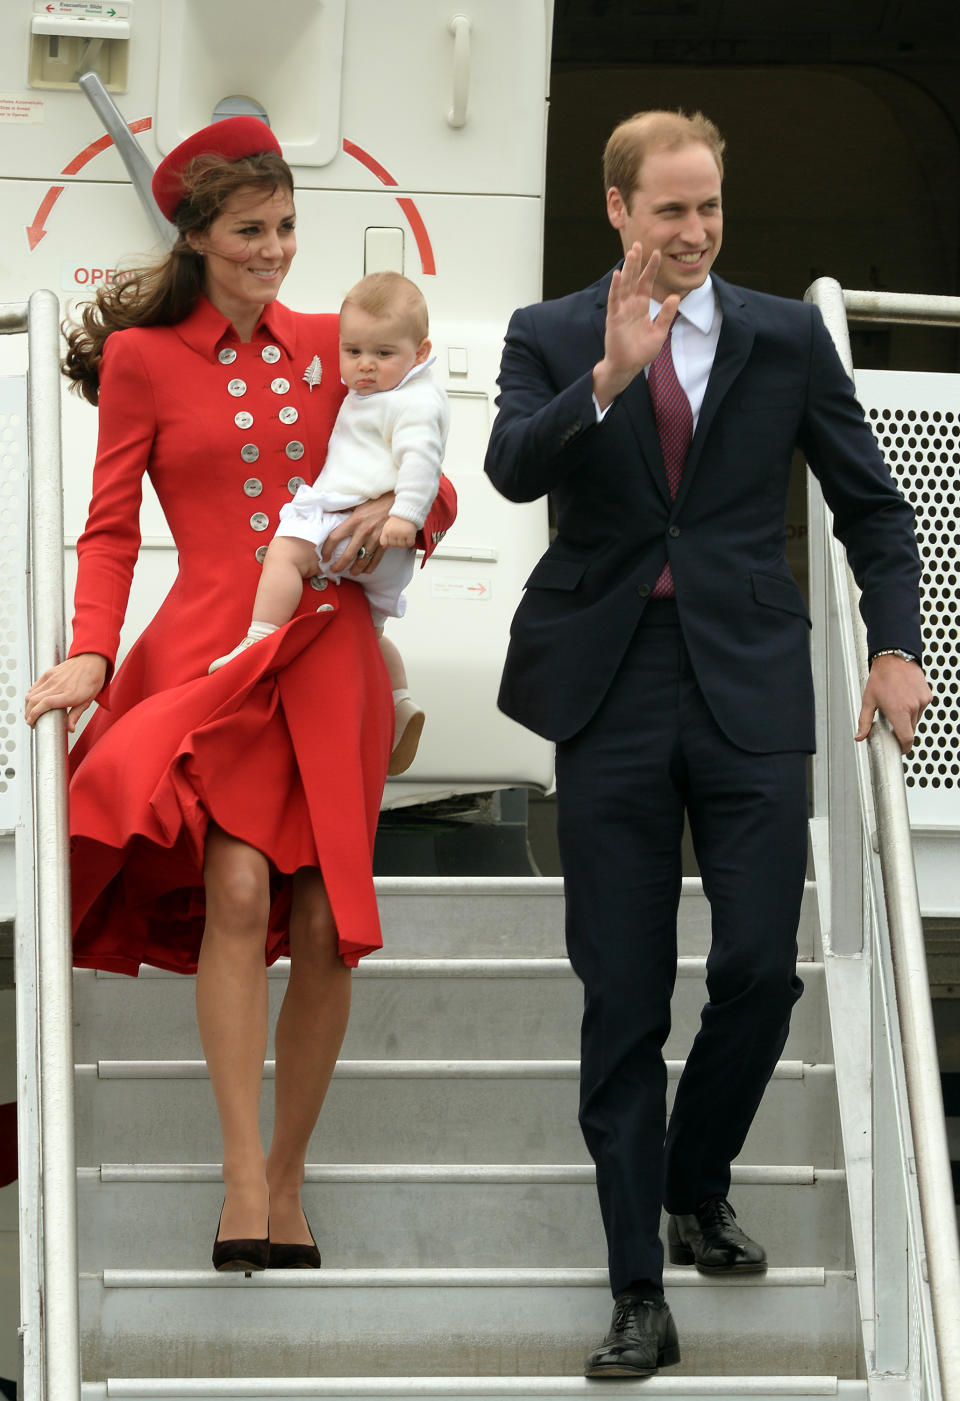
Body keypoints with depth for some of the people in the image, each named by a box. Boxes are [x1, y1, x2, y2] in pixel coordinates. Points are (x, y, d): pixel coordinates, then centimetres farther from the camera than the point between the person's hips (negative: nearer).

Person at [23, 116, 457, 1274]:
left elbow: (431, 484, 17)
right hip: (213, 646, -3)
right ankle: (241, 1175, -19)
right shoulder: (143, 358, 6)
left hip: (331, 655, 3)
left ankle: (287, 1179, 14)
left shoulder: (330, 345, 13)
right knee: (237, 888, -23)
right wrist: (91, 653, -10)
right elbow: (110, 528, 4)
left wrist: (398, 510, -5)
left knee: (325, 928, -1)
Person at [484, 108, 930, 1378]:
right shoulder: (551, 339, 4)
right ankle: (639, 1296, 7)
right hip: (611, 697, -1)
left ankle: (697, 1193, 22)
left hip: (750, 696, 1)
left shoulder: (786, 337, 7)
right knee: (622, 999, 1)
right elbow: (513, 467, -14)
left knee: (760, 969, -7)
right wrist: (608, 377, -27)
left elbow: (869, 501, 12)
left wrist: (896, 644, 1)